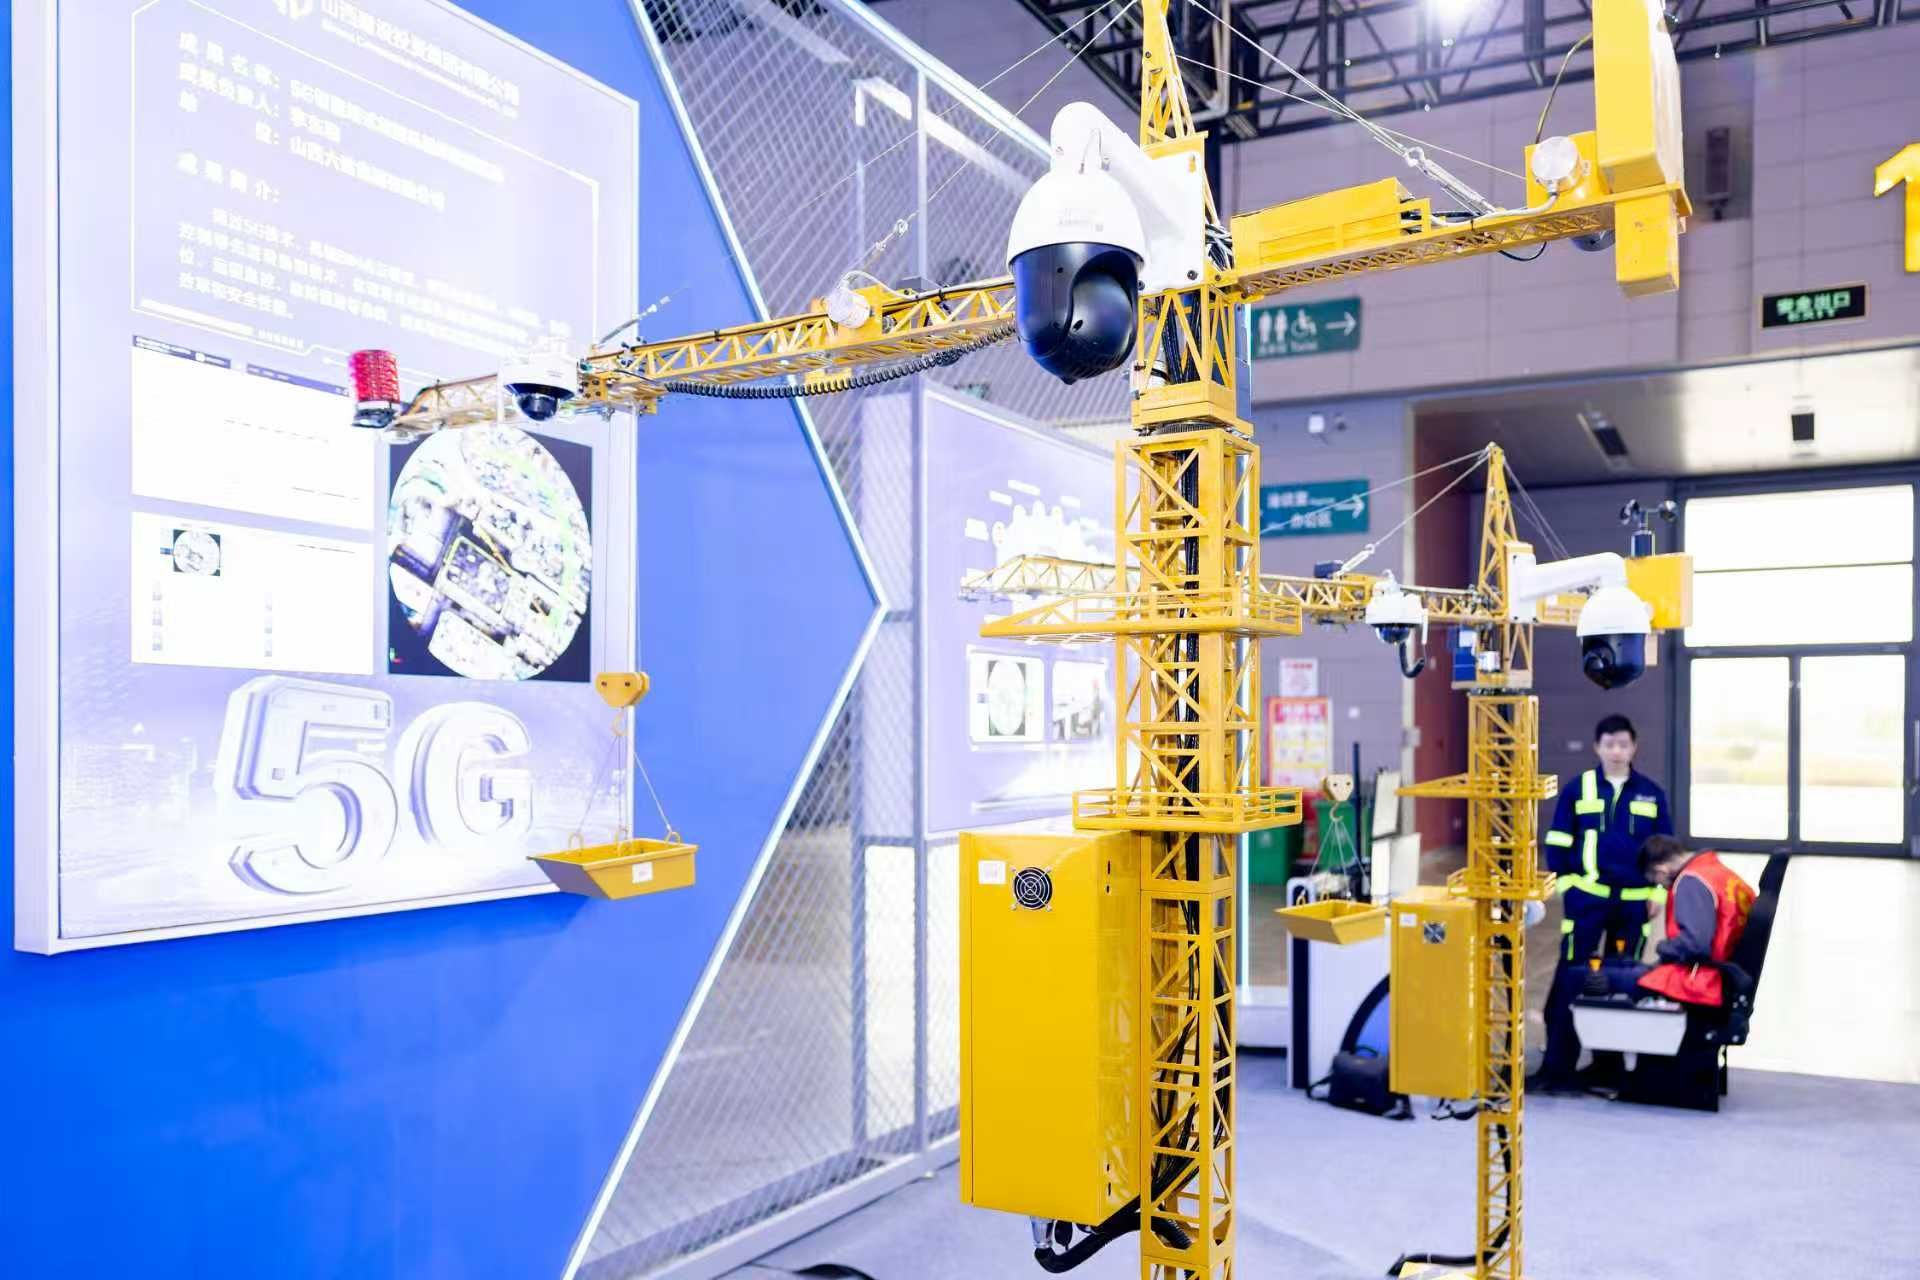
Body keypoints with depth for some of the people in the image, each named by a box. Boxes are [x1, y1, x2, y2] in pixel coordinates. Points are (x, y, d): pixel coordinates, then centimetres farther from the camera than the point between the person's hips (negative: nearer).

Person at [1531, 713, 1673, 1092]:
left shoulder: (1652, 793, 6)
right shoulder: (1578, 789, 0)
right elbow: (1558, 842, 2)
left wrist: (1657, 892, 4)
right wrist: (1564, 886, -3)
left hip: (1634, 900, 2)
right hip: (1586, 896, -2)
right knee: (1570, 978, -6)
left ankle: (1609, 1062, 22)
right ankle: (1557, 1066, -3)